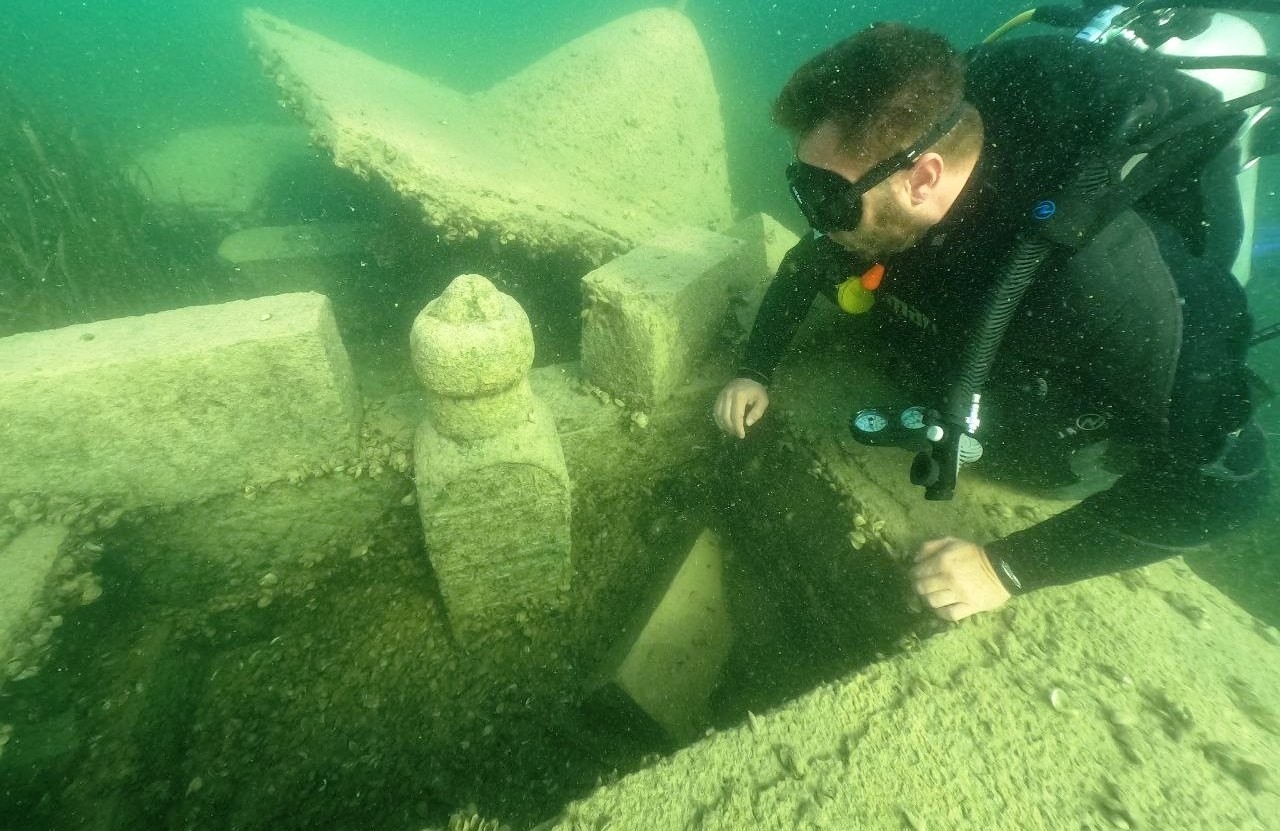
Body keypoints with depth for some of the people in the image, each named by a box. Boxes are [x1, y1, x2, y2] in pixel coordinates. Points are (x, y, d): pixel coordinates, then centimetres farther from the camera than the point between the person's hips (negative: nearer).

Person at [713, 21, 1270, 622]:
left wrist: (1009, 566, -35)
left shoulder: (1102, 270, -42)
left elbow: (1224, 476, -33)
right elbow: (806, 267, -3)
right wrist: (754, 371, -11)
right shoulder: (882, 209, -25)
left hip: (1081, 474, -4)